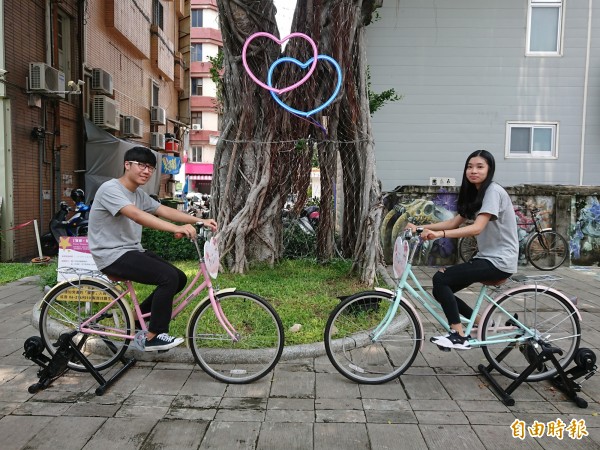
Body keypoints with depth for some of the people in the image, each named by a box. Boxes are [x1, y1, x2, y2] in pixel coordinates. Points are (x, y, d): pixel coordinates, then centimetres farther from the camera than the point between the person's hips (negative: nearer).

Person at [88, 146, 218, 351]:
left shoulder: (139, 194, 12)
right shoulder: (111, 189, -16)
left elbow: (165, 211, 2)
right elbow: (138, 216, -32)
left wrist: (200, 221, -11)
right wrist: (177, 228, -43)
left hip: (132, 251, 9)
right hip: (113, 256, -9)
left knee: (179, 278, 3)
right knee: (169, 277, -22)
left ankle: (137, 320, 18)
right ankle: (153, 337, -8)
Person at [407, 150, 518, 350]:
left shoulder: (493, 191, -15)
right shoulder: (475, 193, 13)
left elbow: (477, 228, -28)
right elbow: (454, 222, 7)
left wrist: (440, 234, -40)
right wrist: (421, 227, -4)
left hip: (499, 261, -9)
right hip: (486, 257, 9)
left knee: (440, 279, -19)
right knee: (442, 290, 1)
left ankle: (459, 336, -11)